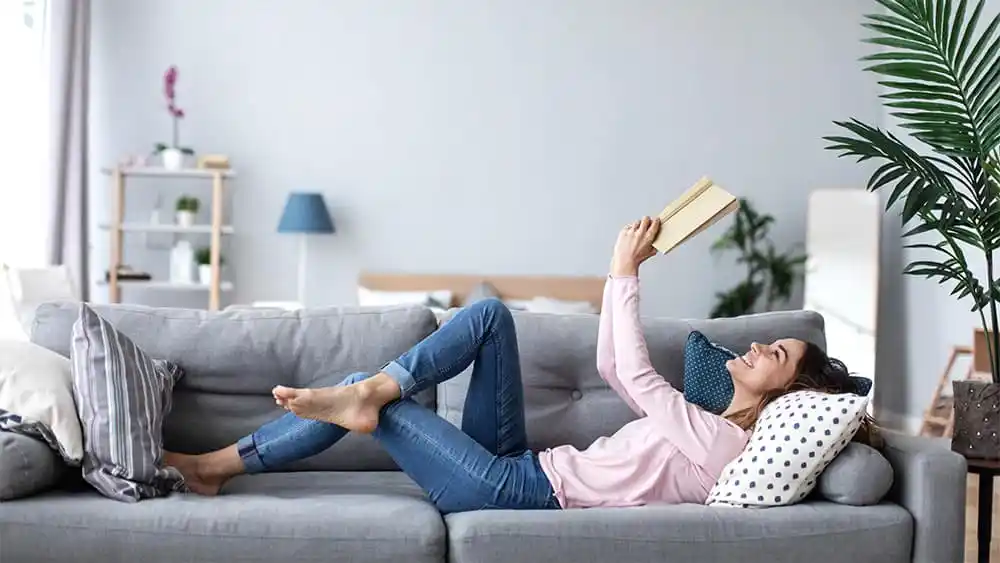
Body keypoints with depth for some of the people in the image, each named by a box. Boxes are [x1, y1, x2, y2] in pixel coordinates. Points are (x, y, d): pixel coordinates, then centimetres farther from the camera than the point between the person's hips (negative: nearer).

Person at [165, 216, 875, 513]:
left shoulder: (717, 442, -14)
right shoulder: (711, 429, 15)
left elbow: (634, 373, -18)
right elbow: (613, 367, 17)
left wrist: (626, 271, -10)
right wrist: (624, 275, 8)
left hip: (523, 493, -9)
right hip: (523, 471, 9)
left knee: (372, 400, -8)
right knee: (492, 313, -1)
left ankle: (220, 463, 2)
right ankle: (370, 389, -11)